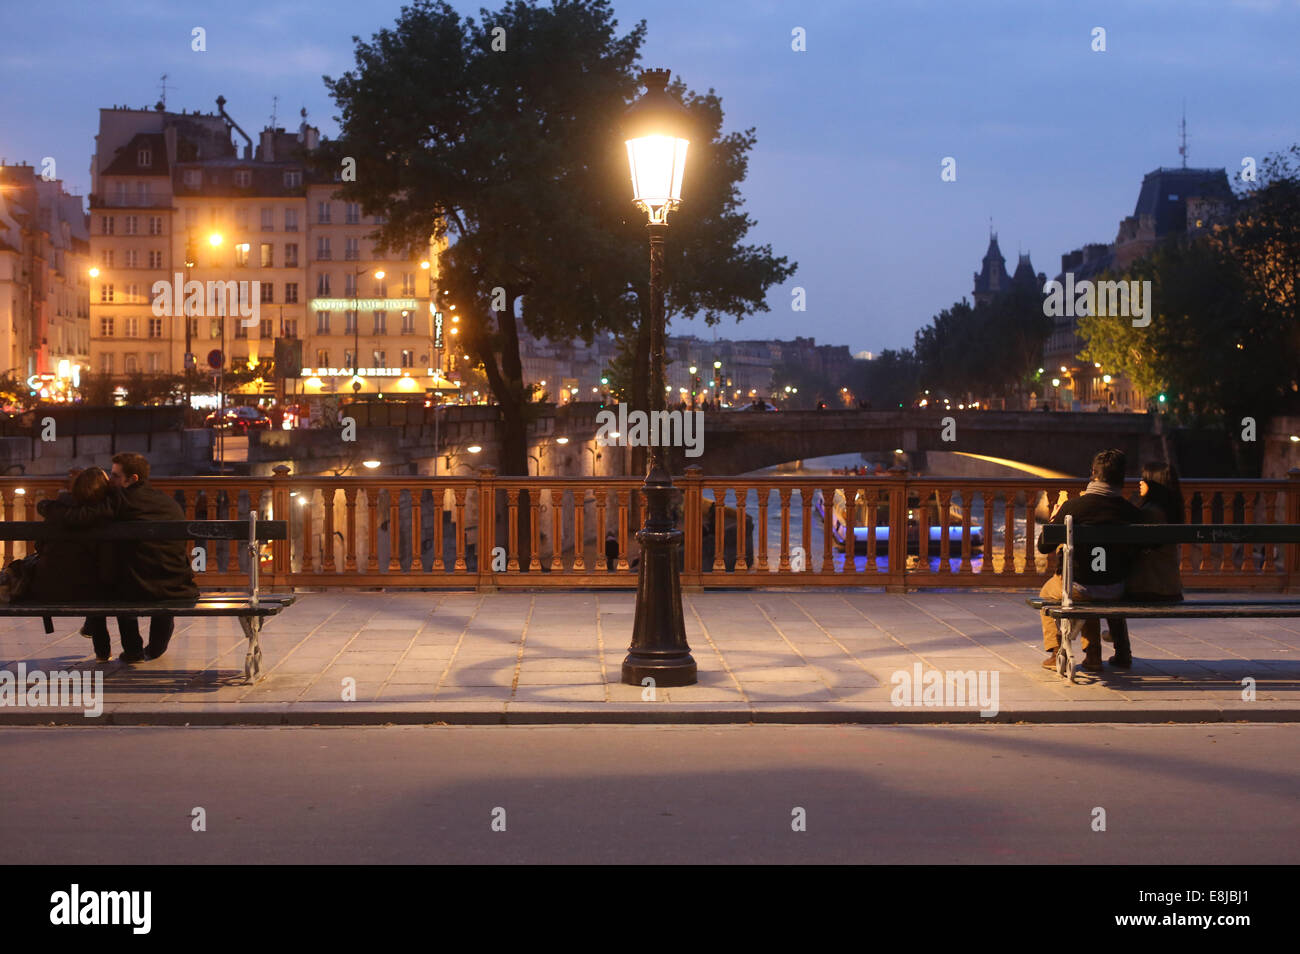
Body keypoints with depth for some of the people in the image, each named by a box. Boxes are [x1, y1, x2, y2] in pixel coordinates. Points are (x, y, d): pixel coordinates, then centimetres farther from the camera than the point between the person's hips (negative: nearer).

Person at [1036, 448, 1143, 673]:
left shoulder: (1072, 507, -16)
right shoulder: (1132, 512, -9)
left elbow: (1043, 546, -6)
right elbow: (1134, 555, 2)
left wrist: (1053, 519, 12)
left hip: (1075, 587, -3)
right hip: (1115, 591, 3)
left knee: (1046, 593, 32)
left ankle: (1055, 653, 22)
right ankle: (1093, 655, 31)